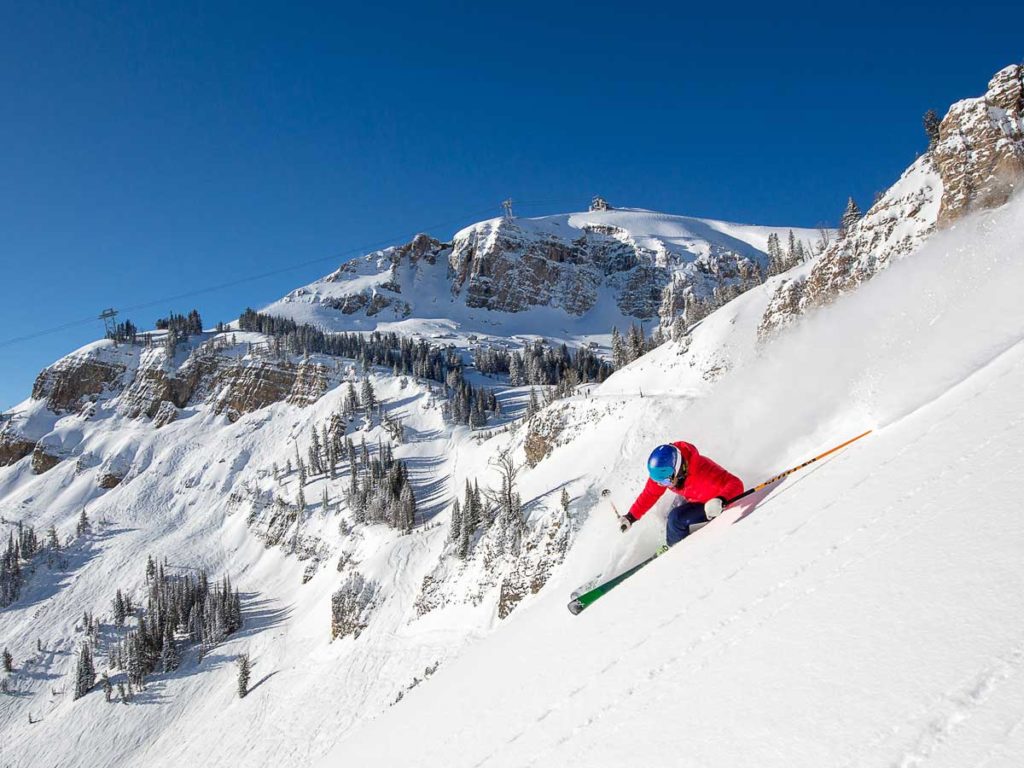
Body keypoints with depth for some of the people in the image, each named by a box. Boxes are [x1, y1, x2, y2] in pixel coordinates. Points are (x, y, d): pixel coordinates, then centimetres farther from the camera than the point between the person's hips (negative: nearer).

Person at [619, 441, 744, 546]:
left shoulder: (701, 471, -42)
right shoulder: (663, 473, -21)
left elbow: (736, 485, -45)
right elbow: (649, 494, -5)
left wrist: (720, 501, -64)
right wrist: (631, 517, -7)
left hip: (713, 506, -7)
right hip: (691, 498, 7)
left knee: (676, 518, -21)